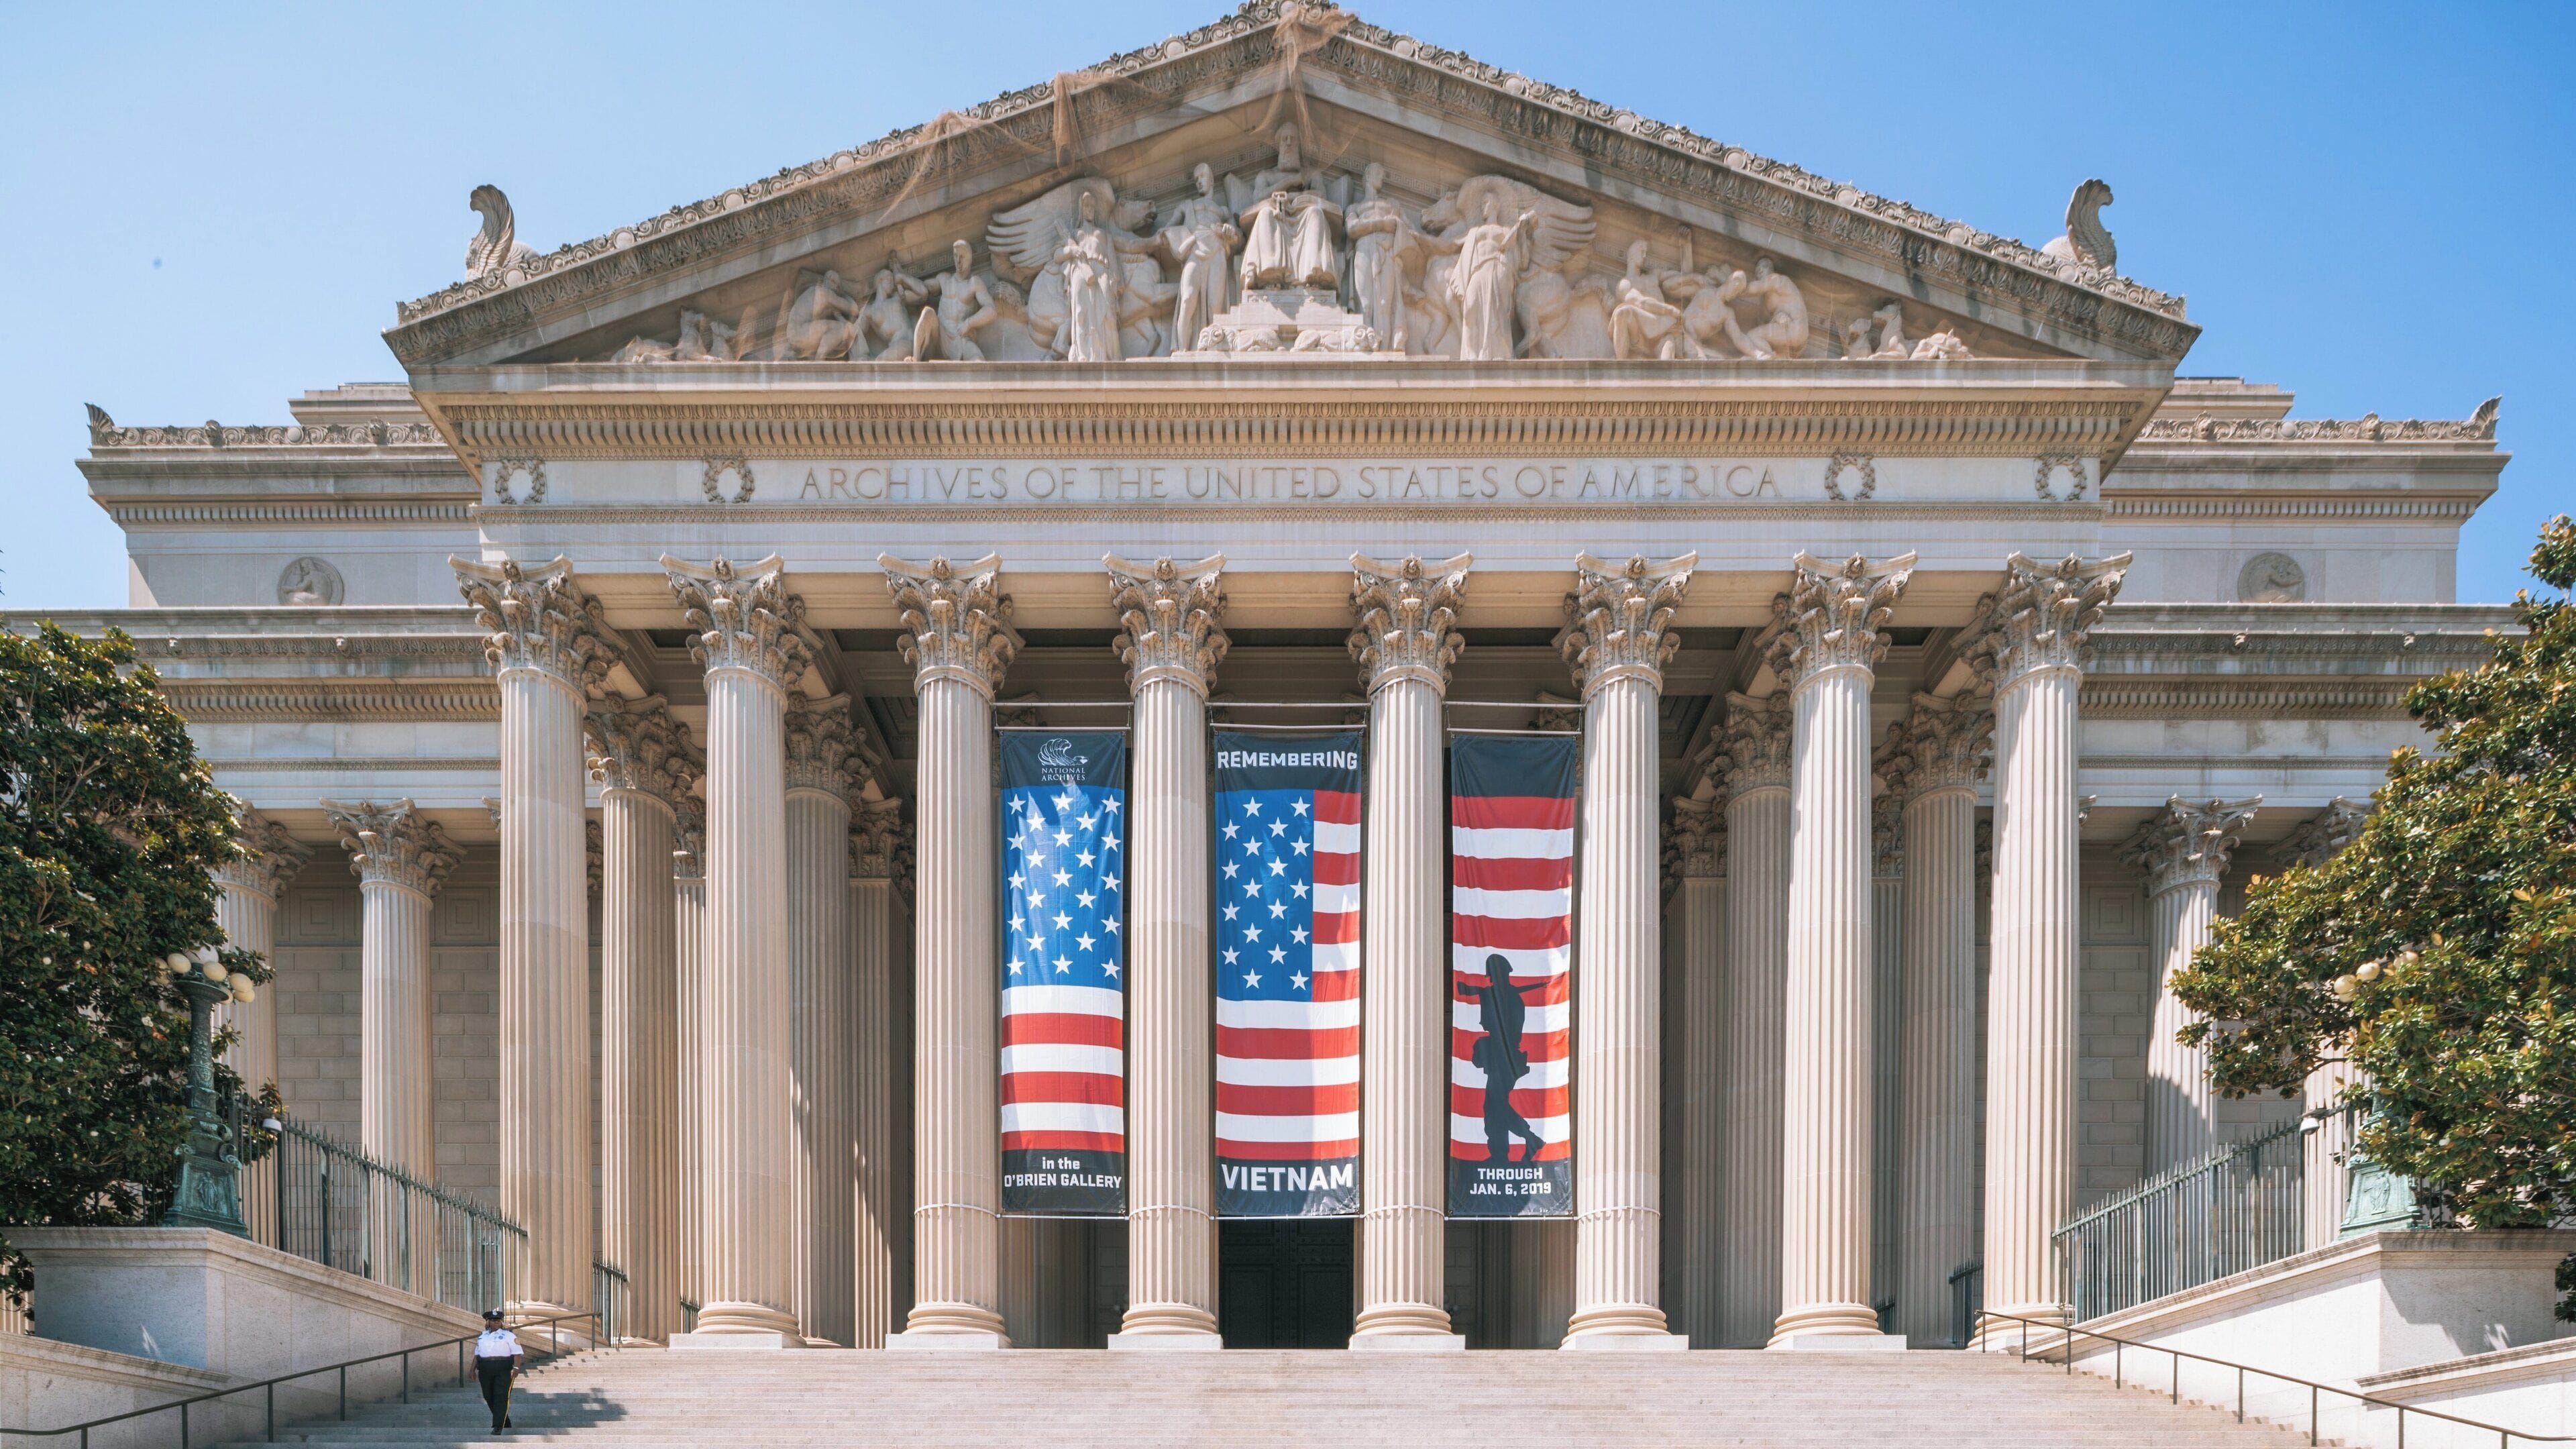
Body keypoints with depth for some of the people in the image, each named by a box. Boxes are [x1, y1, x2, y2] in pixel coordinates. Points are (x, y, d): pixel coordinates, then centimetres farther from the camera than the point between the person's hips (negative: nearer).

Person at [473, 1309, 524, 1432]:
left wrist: (516, 1368, -19)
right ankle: (505, 1423, 22)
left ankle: (498, 1426, -14)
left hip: (503, 1370, -5)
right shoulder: (482, 1337, 17)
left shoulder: (508, 1335, 2)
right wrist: (473, 1370, 14)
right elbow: (477, 1354, 21)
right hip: (485, 1371, 5)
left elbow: (517, 1353, -5)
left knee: (501, 1398, -12)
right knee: (489, 1398, 7)